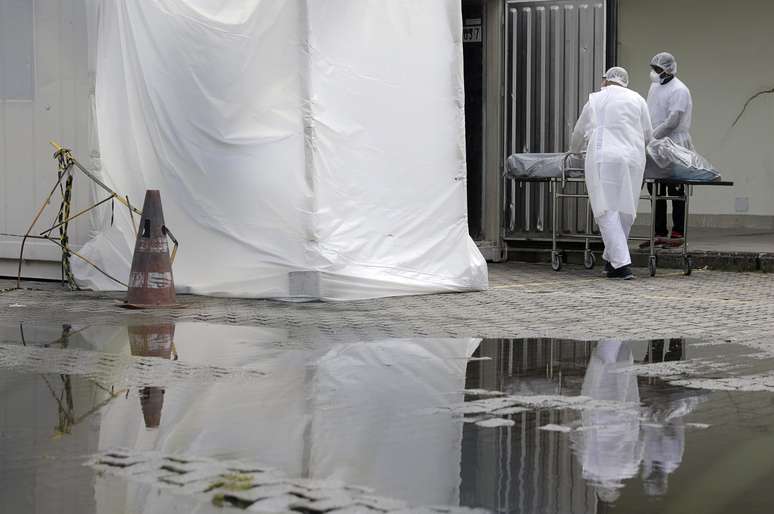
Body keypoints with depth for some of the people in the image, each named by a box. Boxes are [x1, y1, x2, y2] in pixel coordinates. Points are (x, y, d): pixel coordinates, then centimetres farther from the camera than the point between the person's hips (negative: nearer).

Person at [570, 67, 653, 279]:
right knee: (625, 211, 11)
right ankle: (611, 259, 17)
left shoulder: (595, 100, 14)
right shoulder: (637, 100, 16)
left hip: (604, 160, -2)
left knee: (608, 212, -6)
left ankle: (622, 263, -17)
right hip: (633, 159, 2)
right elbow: (648, 135, 18)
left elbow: (579, 134, 24)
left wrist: (575, 151, 44)